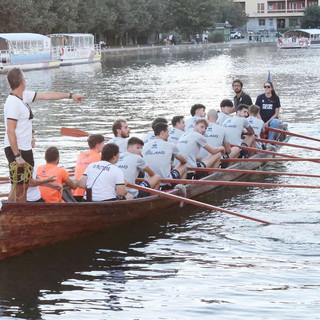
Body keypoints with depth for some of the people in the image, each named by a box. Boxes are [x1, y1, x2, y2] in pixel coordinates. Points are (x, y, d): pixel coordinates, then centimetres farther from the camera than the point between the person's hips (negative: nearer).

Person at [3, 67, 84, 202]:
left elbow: (46, 95, 19)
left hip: (25, 149, 9)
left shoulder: (24, 96, 8)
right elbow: (10, 131, -22)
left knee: (24, 185, 13)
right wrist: (17, 156, -24)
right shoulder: (13, 103, -19)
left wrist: (70, 95, 25)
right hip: (16, 150, -9)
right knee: (17, 187, -6)